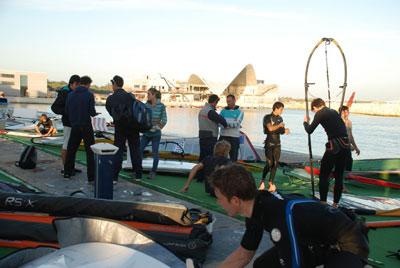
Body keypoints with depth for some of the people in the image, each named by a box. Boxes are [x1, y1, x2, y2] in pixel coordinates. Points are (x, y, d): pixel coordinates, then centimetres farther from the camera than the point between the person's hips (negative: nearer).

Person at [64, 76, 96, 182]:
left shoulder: (70, 95, 4)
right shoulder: (89, 95, -8)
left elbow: (66, 110, 5)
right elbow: (92, 112, -13)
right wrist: (95, 113, 10)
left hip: (74, 126, 4)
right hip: (86, 126, -4)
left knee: (71, 149, 16)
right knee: (90, 151, 0)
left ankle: (67, 172, 23)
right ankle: (91, 176, -2)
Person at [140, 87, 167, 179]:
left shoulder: (161, 106, -7)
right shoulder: (146, 105, 3)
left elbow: (164, 120, -5)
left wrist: (157, 128, -8)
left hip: (155, 134, -4)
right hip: (146, 133, 4)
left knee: (155, 153, 3)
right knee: (139, 150, 1)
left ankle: (153, 172, 16)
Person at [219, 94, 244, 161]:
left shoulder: (239, 112, -1)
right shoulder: (224, 110, 8)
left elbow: (237, 123, -14)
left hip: (234, 137, -2)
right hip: (223, 136, 2)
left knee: (233, 157, 6)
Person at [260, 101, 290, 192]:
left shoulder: (280, 118, 12)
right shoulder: (267, 117, -6)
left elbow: (281, 131, 13)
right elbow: (270, 128, -19)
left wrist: (285, 131, -9)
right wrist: (279, 125, -6)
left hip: (277, 143, 6)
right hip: (269, 143, -6)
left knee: (275, 163, 2)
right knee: (269, 163, -11)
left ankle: (271, 183, 10)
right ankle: (262, 181, 7)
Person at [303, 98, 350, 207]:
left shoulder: (319, 114, -1)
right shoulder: (334, 112, 18)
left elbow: (309, 130, 0)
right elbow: (343, 127, 22)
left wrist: (306, 122, 18)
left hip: (334, 146, -7)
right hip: (345, 145, 7)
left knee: (324, 175, 1)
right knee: (339, 175, 14)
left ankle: (323, 202, -2)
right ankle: (336, 203, 19)